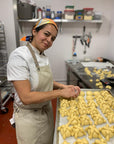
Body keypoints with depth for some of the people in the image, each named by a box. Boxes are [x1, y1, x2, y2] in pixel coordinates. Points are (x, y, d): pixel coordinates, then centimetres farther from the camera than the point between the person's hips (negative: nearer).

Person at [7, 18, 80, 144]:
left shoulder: (43, 56, -1)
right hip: (29, 116, -7)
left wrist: (64, 86, -8)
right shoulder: (19, 56, -25)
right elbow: (26, 97, -29)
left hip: (46, 110, 7)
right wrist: (60, 92, -25)